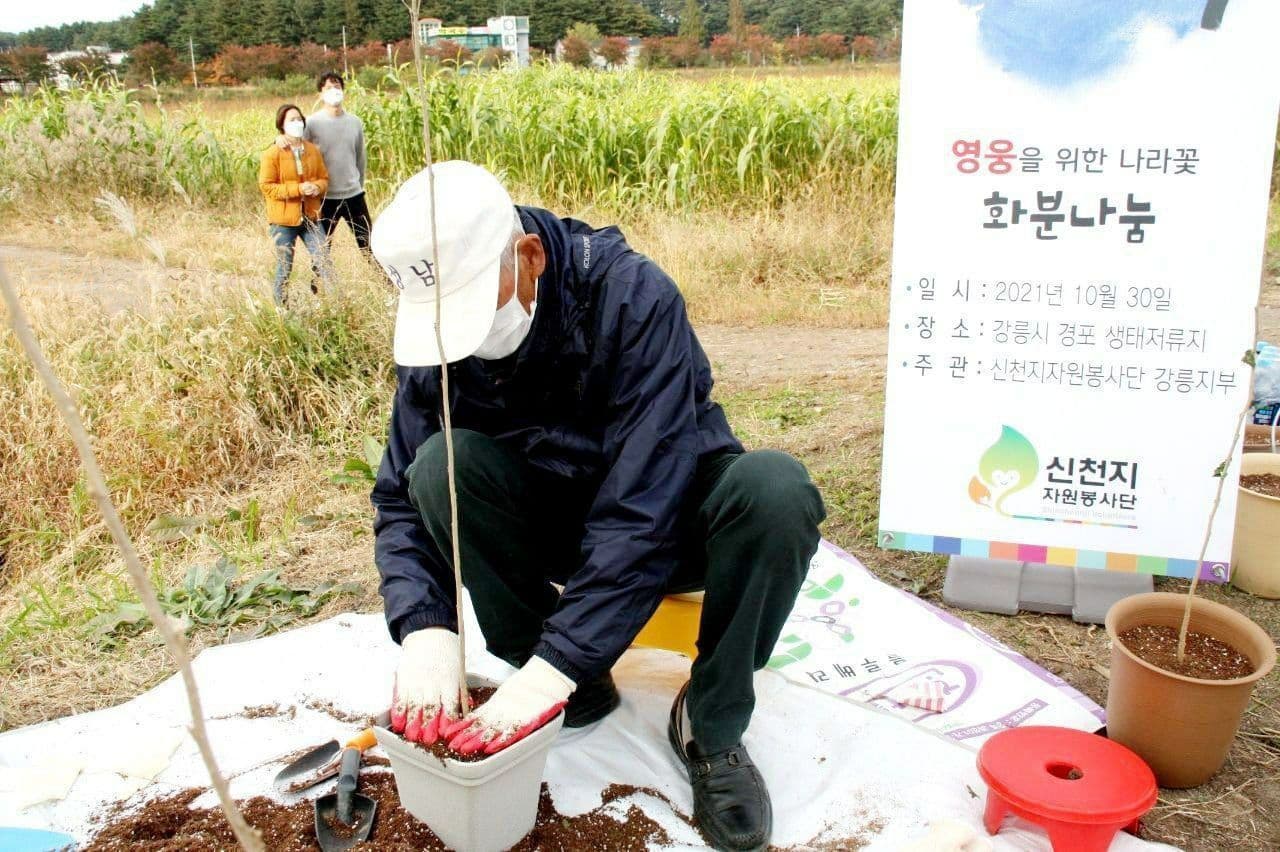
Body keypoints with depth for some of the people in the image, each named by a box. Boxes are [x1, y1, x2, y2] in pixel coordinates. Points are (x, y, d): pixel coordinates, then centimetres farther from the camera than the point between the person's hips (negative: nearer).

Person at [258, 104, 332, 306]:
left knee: (324, 262, -2)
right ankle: (281, 309, 18)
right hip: (284, 220, -4)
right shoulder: (272, 154, -8)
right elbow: (266, 186, -11)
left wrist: (317, 187, -11)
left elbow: (324, 178, 13)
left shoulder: (313, 150, 6)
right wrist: (297, 189, -20)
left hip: (310, 217, 4)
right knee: (284, 268, 6)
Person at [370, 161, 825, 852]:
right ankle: (578, 688, -9)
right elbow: (400, 498, -10)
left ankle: (711, 722, -13)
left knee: (775, 489, -35)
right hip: (557, 524, 3)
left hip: (673, 518, -3)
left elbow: (642, 510, -34)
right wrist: (424, 630, -28)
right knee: (443, 464, -25)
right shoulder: (437, 336, -14)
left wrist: (554, 667, -38)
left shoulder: (634, 297, -28)